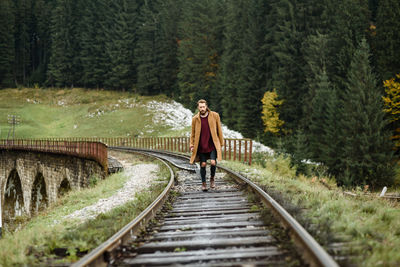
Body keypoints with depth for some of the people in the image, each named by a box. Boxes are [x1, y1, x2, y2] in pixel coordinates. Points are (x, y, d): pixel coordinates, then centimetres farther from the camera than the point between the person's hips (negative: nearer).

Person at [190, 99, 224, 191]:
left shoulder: (214, 116, -2)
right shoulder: (195, 119, 1)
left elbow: (219, 130, 6)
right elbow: (193, 133, 10)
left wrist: (221, 143, 6)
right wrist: (192, 145, 3)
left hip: (212, 145, -1)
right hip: (201, 146, 1)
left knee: (213, 162, -15)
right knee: (203, 164, 2)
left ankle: (212, 177, 13)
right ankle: (203, 183, 19)